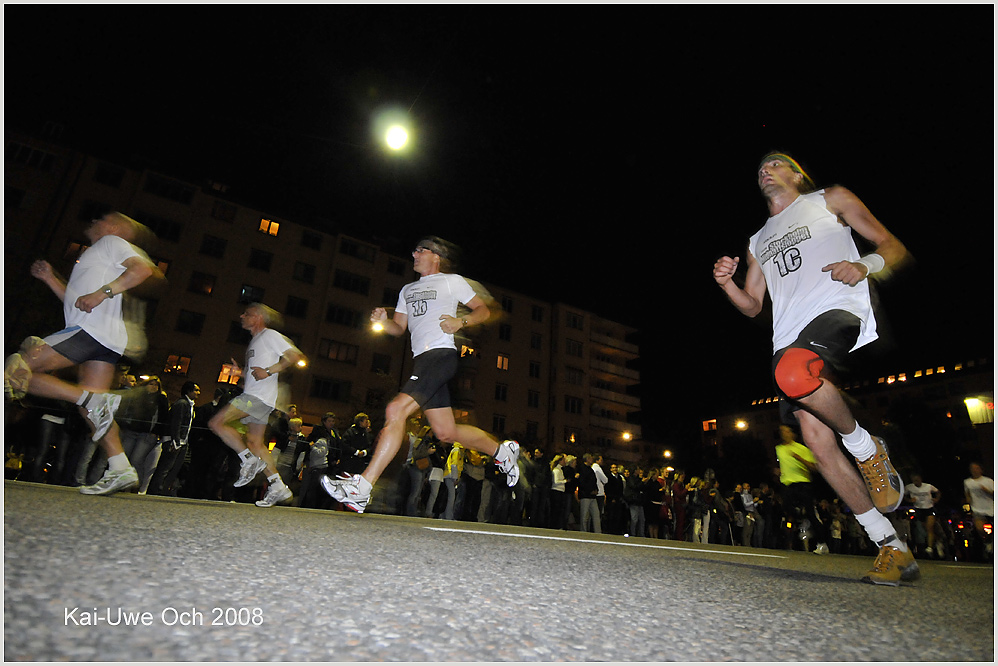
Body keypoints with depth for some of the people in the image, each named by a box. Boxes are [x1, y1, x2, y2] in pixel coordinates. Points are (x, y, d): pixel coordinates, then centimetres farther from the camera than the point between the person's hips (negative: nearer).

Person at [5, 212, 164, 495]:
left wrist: (102, 292, -20)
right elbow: (76, 300, 37)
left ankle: (95, 400, -22)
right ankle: (120, 470, -7)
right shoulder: (97, 255, 36)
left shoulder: (112, 242, 7)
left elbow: (144, 269, -14)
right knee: (90, 407, 1)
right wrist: (50, 278, 33)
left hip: (92, 329, -9)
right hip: (107, 340, 9)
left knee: (14, 371, -9)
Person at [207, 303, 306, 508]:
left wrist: (268, 371, -19)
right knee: (255, 443, 6)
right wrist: (239, 370, 12)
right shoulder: (254, 341, 25)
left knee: (216, 423, -13)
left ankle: (250, 460, -7)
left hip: (259, 396, -9)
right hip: (252, 396, 9)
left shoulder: (269, 335, -3)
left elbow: (295, 356, -15)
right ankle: (278, 487, 6)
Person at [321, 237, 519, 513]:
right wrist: (383, 321, 1)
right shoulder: (408, 290, 26)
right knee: (446, 433, 7)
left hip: (441, 354, -8)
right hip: (422, 360, 8)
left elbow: (483, 310, 9)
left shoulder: (452, 281, 8)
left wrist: (461, 321, -9)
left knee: (396, 410, -22)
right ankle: (502, 451, 27)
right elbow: (399, 328, 23)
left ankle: (362, 486, -20)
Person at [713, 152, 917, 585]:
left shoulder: (830, 200, 18)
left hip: (840, 311, -5)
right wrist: (727, 284, 4)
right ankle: (893, 549, 7)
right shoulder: (757, 242, 29)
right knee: (818, 443, -7)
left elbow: (895, 248, 11)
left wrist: (865, 266, -12)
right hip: (791, 340, 5)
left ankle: (866, 448, -9)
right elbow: (752, 306, 25)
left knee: (793, 371, -37)